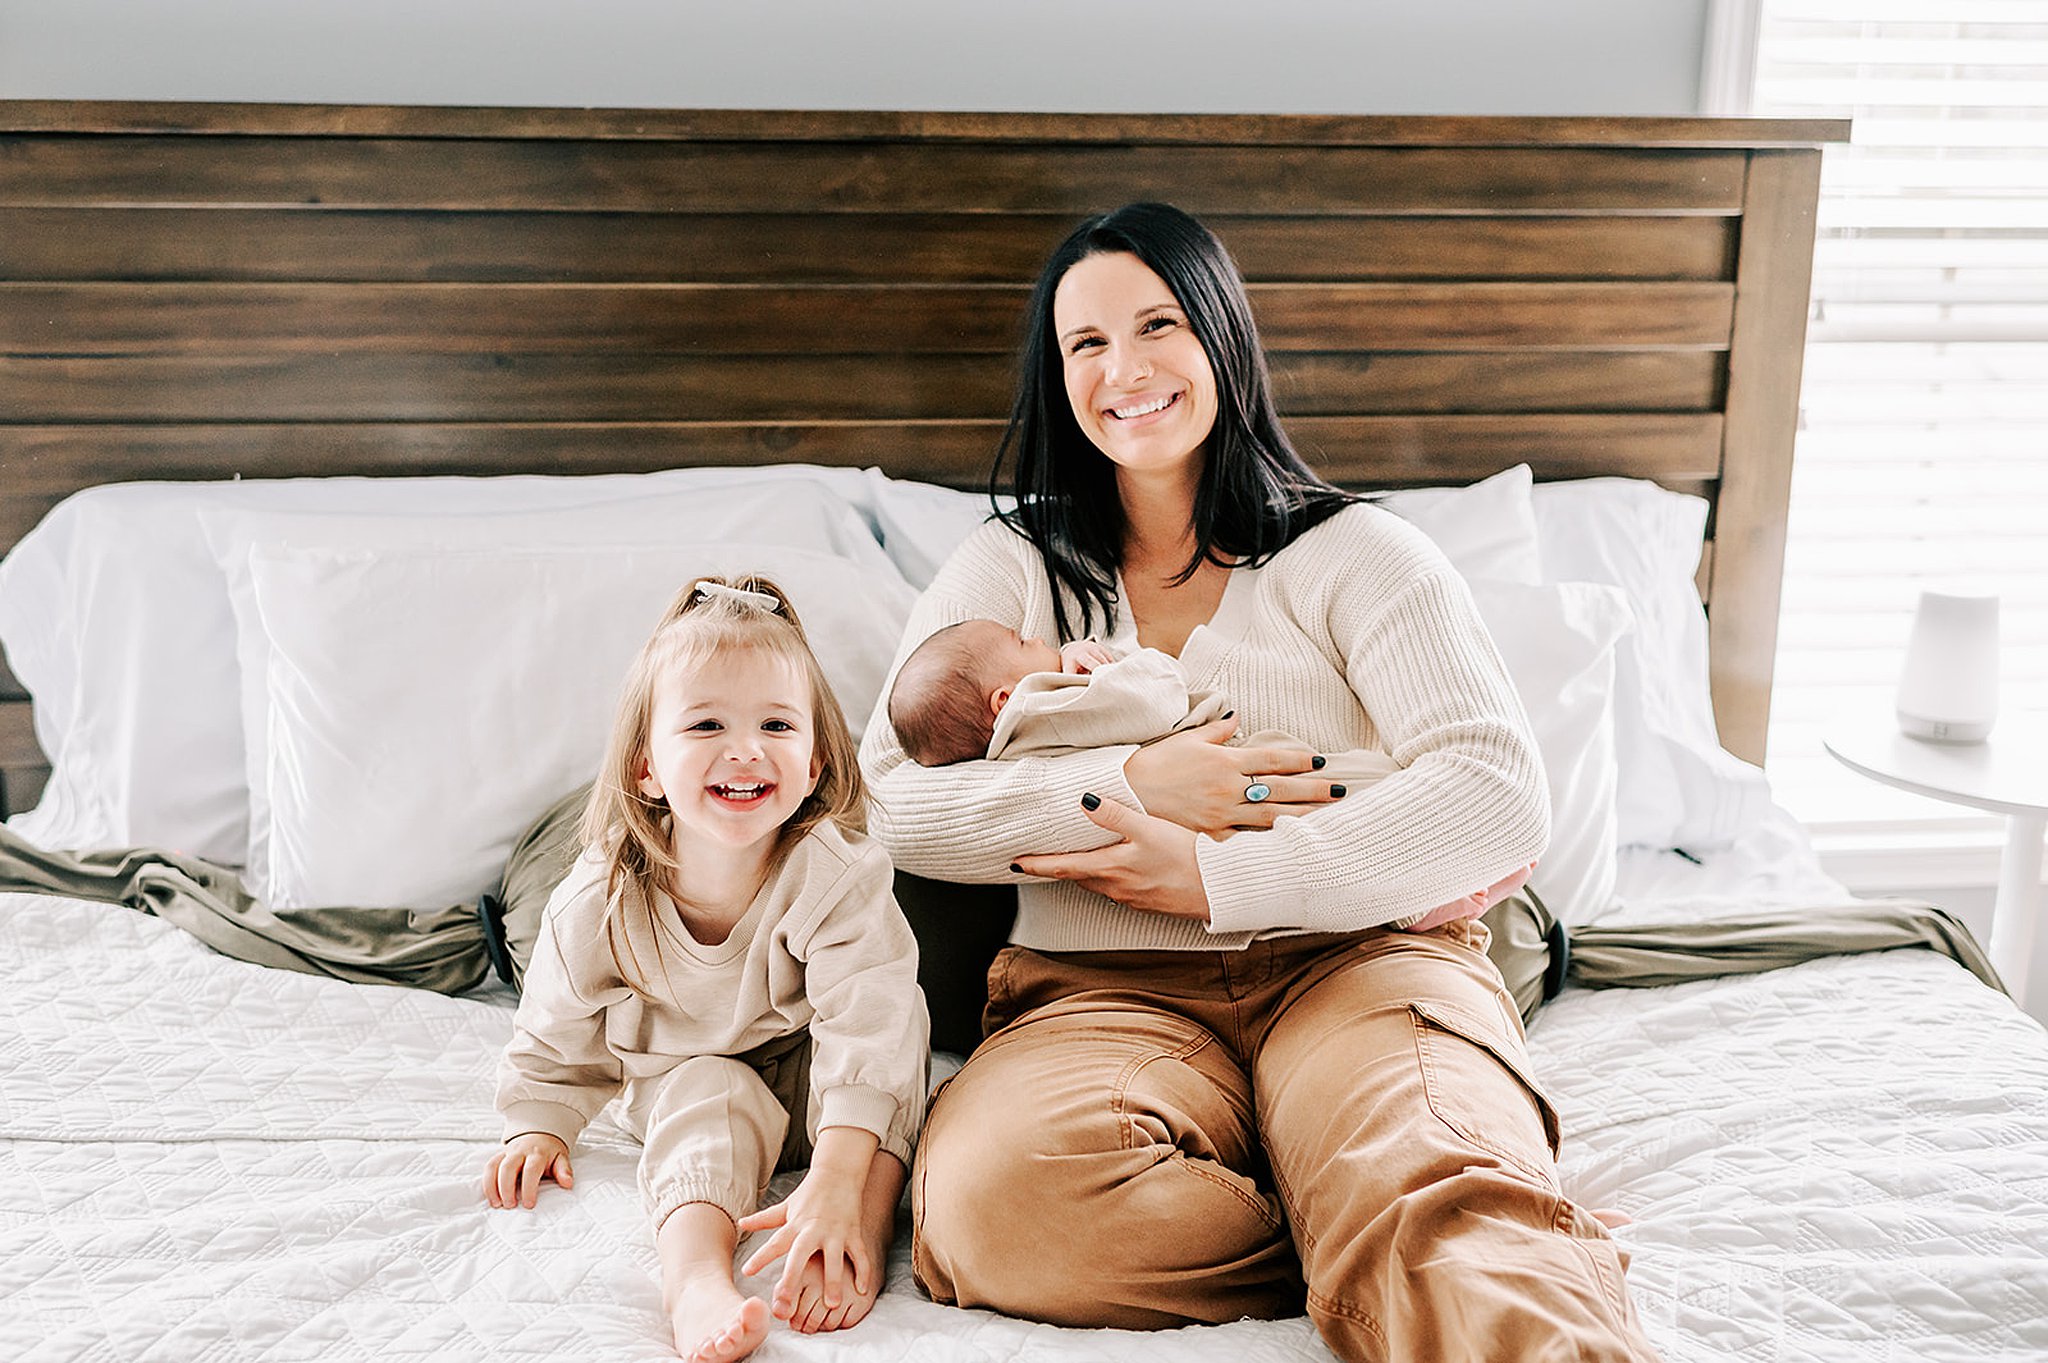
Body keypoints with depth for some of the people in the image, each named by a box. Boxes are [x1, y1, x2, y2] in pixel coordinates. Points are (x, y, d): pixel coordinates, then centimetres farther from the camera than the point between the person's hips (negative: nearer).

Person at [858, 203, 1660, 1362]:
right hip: (1108, 991, 3)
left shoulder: (1352, 553, 11)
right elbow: (886, 803, 4)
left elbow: (1503, 797, -4)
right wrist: (1125, 788, -9)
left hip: (1351, 957, -2)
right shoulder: (1012, 569, 16)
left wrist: (1217, 876, -11)